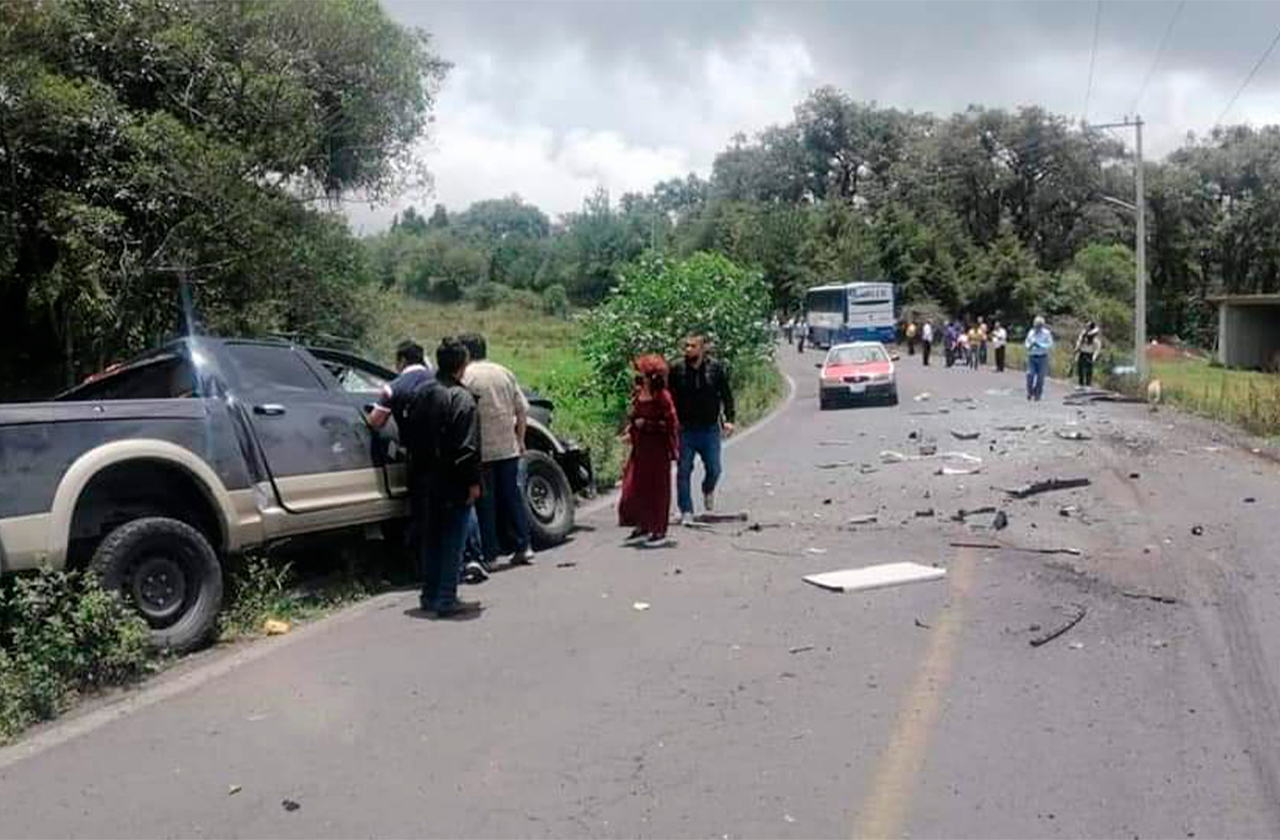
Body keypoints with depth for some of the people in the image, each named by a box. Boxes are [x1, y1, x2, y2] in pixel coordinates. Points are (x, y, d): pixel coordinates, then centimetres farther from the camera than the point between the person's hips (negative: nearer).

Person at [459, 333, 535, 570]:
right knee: (512, 495, 13)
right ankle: (522, 547, 15)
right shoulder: (504, 373, 9)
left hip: (480, 450, -4)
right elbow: (522, 410, 10)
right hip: (508, 447, 5)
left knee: (485, 500, 3)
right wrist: (520, 439, 18)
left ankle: (489, 555, 6)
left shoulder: (464, 377, -7)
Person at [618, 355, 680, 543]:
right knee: (633, 487, 6)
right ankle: (643, 525, 20)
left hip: (657, 448, -7)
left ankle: (659, 529, 13)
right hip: (639, 448, 7)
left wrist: (647, 424, -17)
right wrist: (630, 431, 5)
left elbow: (672, 424, -17)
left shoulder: (662, 397, -14)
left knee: (657, 488, 2)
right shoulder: (637, 394, 7)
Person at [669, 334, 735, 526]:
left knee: (714, 469, 5)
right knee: (684, 471, 0)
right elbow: (669, 398, 2)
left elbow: (726, 395, 4)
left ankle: (708, 491, 39)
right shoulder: (677, 369, -3)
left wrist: (728, 419, -5)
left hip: (710, 429, 1)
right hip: (685, 429, -1)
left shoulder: (715, 368, -1)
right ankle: (686, 512, 9)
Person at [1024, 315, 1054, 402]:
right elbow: (1027, 343, 16)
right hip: (1032, 357, 2)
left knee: (1040, 377, 0)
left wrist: (1039, 345, -18)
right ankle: (1030, 392, 9)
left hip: (1042, 358, -2)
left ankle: (1037, 395, 12)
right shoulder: (1031, 333, 6)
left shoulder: (1046, 333, -3)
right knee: (1030, 374, -9)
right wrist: (1030, 346, -7)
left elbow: (1050, 345, -6)